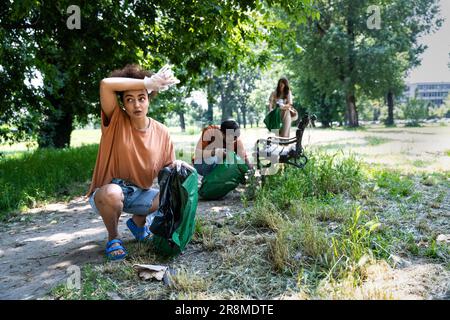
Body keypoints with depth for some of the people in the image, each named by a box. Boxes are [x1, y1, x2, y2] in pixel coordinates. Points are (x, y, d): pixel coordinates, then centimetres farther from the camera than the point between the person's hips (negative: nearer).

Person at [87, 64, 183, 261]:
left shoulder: (161, 132, -4)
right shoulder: (116, 121, -14)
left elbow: (167, 169, 5)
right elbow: (106, 84, -32)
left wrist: (176, 166, -19)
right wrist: (149, 82, -28)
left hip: (139, 193, 4)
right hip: (107, 193, -4)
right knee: (112, 192, -38)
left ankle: (138, 222, 15)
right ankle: (113, 237, -5)